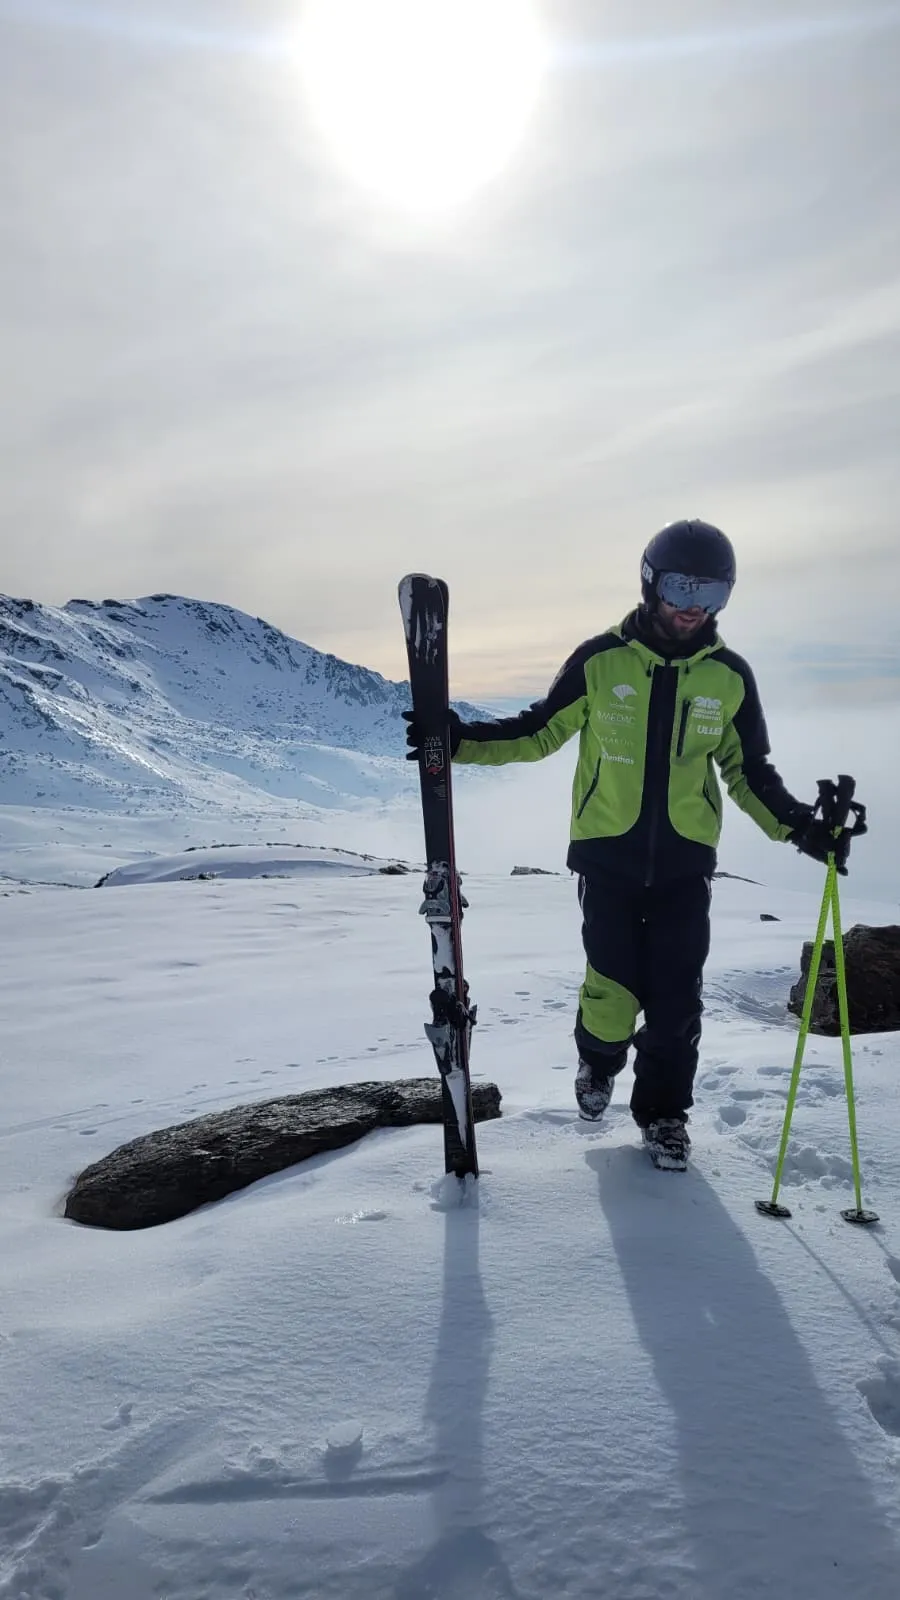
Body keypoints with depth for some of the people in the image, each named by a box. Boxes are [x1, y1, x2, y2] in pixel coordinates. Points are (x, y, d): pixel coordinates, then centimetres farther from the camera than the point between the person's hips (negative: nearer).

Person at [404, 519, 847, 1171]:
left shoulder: (729, 676, 1)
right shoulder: (600, 660, -4)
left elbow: (748, 771, 11)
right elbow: (540, 732, 4)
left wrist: (799, 825, -3)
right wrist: (463, 741, -9)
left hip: (685, 860, 2)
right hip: (608, 853, -1)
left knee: (676, 998, 2)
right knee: (615, 988, -4)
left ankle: (664, 1110, 26)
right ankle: (599, 1063, 31)